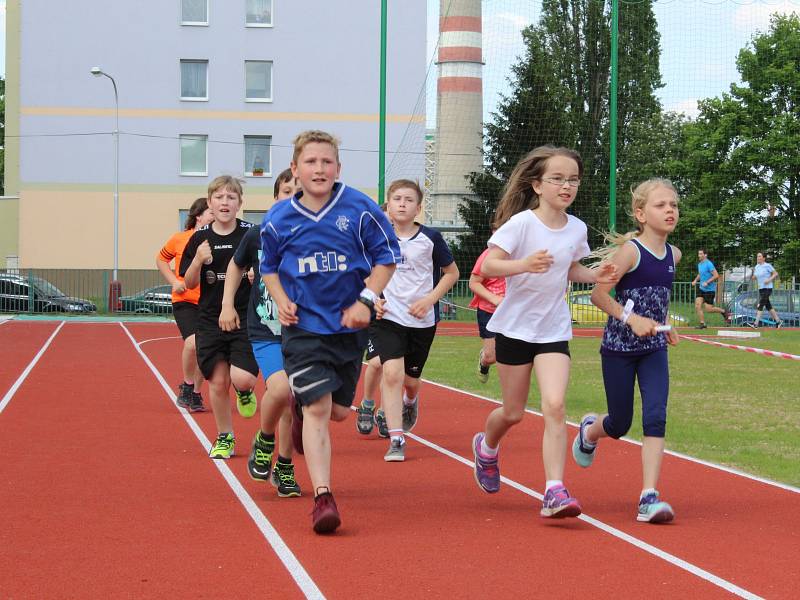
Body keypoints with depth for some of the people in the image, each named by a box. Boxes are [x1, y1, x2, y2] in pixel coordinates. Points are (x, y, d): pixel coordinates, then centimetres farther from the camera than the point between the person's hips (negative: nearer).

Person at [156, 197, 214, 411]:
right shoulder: (180, 239, -3)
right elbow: (161, 259, 15)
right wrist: (174, 282, 2)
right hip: (185, 301, -2)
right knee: (192, 342, -22)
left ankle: (195, 394, 29)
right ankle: (187, 385, 1)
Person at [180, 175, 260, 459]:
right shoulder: (200, 238, 3)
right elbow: (189, 282, 4)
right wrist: (199, 260, -14)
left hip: (245, 317, -2)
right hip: (210, 320, 2)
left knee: (242, 379, -15)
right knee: (218, 382, 3)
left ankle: (245, 392, 24)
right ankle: (224, 438, 21)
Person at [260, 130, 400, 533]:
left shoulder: (360, 209, -8)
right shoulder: (278, 220, -3)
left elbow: (387, 256, 1)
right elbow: (269, 268, 14)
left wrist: (366, 300, -10)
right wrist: (281, 300, -4)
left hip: (350, 324, 1)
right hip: (303, 325, -1)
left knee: (338, 410, 11)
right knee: (317, 408, -12)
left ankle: (301, 406, 49)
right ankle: (323, 497, -12)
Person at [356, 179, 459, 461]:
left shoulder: (430, 238, -5)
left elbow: (451, 272, 5)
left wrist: (429, 300, -7)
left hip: (423, 320, 1)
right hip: (387, 317, -1)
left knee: (410, 380, 13)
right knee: (392, 373, -19)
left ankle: (410, 401, 52)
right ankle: (396, 440, -16)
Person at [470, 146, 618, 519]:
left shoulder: (577, 229, 1)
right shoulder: (521, 223, -14)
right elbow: (487, 266, -19)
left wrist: (595, 275, -1)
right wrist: (524, 264, -36)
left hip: (554, 331, 3)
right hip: (515, 327, -3)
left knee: (555, 407, -16)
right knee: (513, 413, 10)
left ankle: (554, 492, -18)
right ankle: (486, 448, 44)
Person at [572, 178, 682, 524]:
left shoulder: (673, 255, 4)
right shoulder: (630, 251, -16)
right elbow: (599, 294, -16)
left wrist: (664, 324, 10)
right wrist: (631, 319, -26)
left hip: (654, 349, 4)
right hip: (618, 349, -4)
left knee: (656, 416, -14)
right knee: (620, 423, 9)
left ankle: (649, 497, -14)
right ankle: (590, 431, 47)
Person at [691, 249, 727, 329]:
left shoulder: (709, 264, -16)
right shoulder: (699, 264, 10)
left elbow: (716, 275, -20)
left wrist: (707, 282, -23)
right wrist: (695, 280, 10)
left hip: (709, 290, -8)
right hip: (701, 289, 8)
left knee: (708, 309, -5)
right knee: (697, 306, -5)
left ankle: (723, 311, 19)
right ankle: (702, 324, 2)